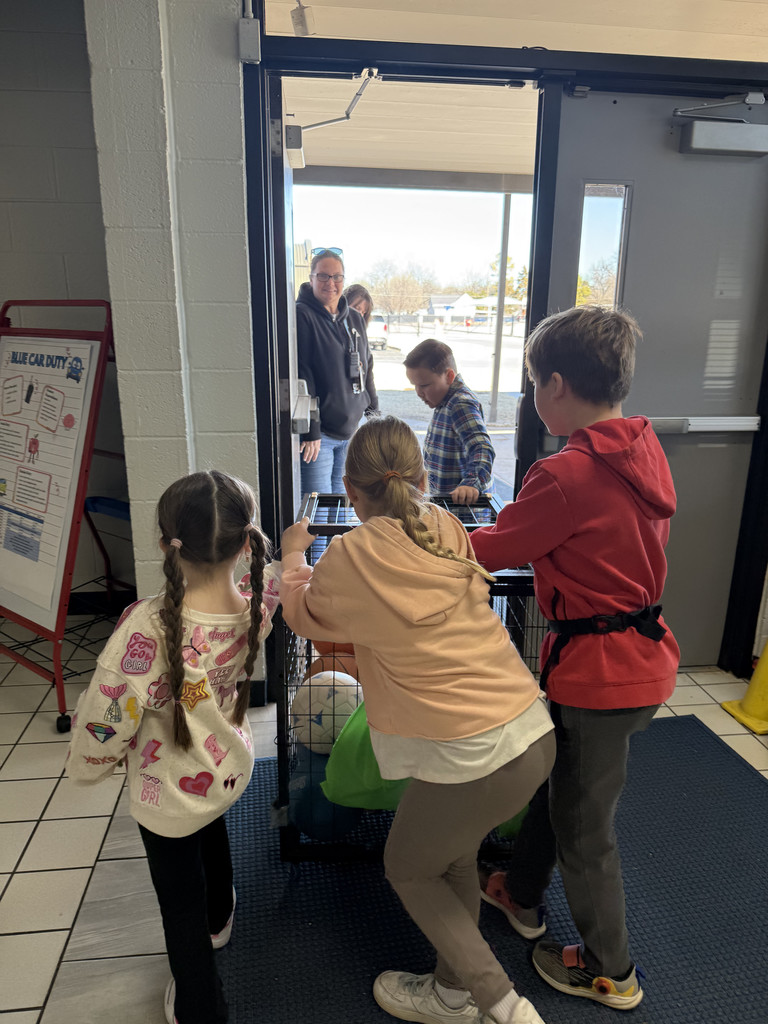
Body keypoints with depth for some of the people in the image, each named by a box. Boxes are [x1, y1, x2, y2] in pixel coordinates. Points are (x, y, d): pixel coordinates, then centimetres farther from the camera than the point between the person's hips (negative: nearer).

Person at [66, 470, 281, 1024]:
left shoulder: (149, 628, -40)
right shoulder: (257, 606, -25)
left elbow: (102, 721, -26)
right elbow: (272, 573, 3)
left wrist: (88, 764, -9)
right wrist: (246, 532, -5)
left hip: (170, 796, -5)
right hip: (230, 768, 6)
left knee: (181, 903, 23)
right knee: (212, 832, 39)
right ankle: (219, 920, 69)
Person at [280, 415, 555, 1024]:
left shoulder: (352, 555, -12)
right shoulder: (447, 527, 2)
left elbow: (302, 614, 9)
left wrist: (293, 552, 25)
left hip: (471, 757, -6)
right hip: (536, 733, 7)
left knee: (409, 869, 22)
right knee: (454, 856, 29)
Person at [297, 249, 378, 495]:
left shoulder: (355, 319, 12)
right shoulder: (302, 316, -9)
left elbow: (366, 368, 20)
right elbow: (300, 376, -15)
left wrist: (373, 414, 16)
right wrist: (309, 430, -19)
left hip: (354, 429, 6)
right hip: (319, 433, -6)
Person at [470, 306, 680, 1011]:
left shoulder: (567, 475, -27)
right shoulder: (645, 450, 1)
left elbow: (490, 550, -15)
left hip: (599, 671, -9)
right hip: (644, 653, 9)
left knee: (583, 823, 13)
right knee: (553, 772, 26)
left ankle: (610, 972, 38)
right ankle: (522, 893, 50)